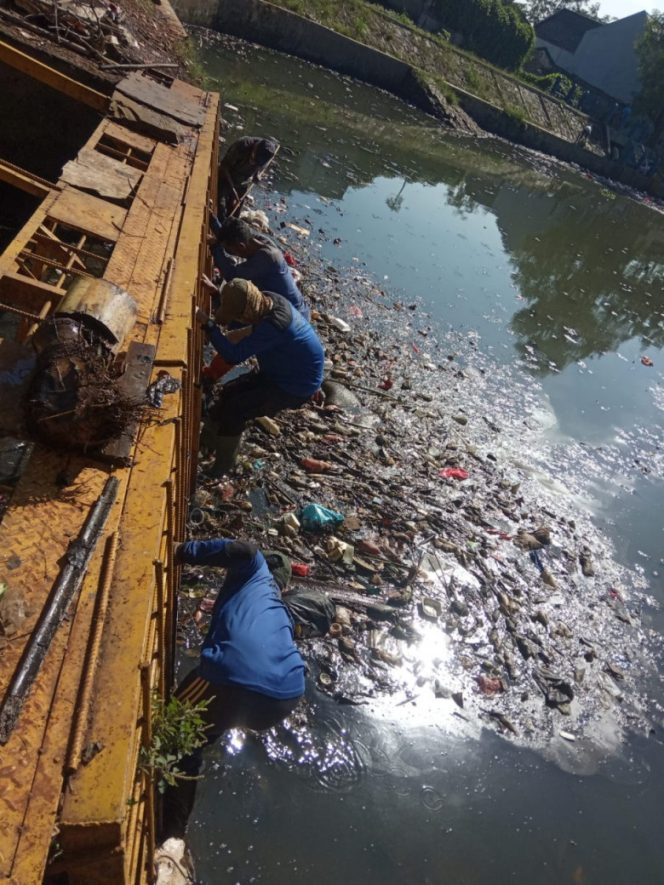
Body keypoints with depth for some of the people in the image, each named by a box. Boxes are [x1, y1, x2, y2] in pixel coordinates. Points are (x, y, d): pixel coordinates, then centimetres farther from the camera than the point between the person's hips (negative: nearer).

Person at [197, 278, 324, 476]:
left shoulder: (272, 326, -36)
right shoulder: (267, 301, -9)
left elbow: (233, 356, -35)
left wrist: (207, 323, -32)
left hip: (295, 386, -9)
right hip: (280, 373, 9)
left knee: (233, 408, -13)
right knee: (229, 392, 9)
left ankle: (223, 464, 7)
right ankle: (206, 441, 25)